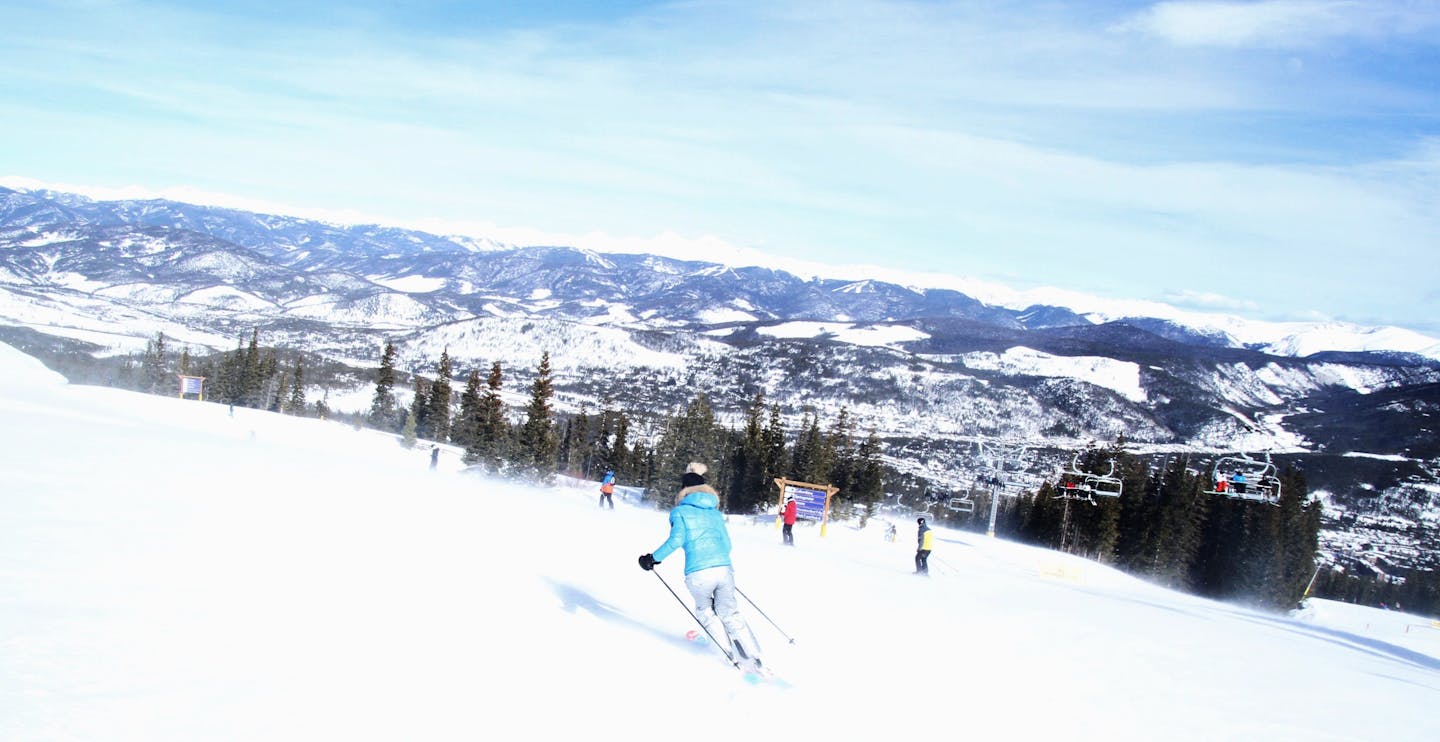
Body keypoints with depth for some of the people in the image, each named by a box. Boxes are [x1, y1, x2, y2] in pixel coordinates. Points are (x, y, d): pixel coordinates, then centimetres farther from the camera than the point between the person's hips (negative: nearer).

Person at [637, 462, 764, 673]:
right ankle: (753, 658, 10)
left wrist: (653, 558, 3)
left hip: (698, 573, -3)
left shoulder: (680, 511, 7)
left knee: (705, 611, 23)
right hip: (724, 568, 3)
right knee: (730, 613, 18)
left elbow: (676, 539, -8)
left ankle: (734, 653, 17)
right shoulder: (715, 512, 20)